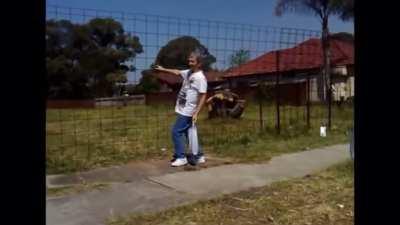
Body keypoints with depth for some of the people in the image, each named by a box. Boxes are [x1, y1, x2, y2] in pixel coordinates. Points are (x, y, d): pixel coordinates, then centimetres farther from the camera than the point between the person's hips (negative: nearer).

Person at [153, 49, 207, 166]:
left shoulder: (200, 78, -17)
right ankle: (199, 156, 23)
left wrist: (196, 113, -23)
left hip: (187, 112, -9)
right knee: (190, 133, 13)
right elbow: (177, 72, 27)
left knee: (176, 132, -6)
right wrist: (163, 69, 29)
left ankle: (181, 158, 4)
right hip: (183, 110, 9)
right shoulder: (189, 72, 9)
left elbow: (203, 96, -19)